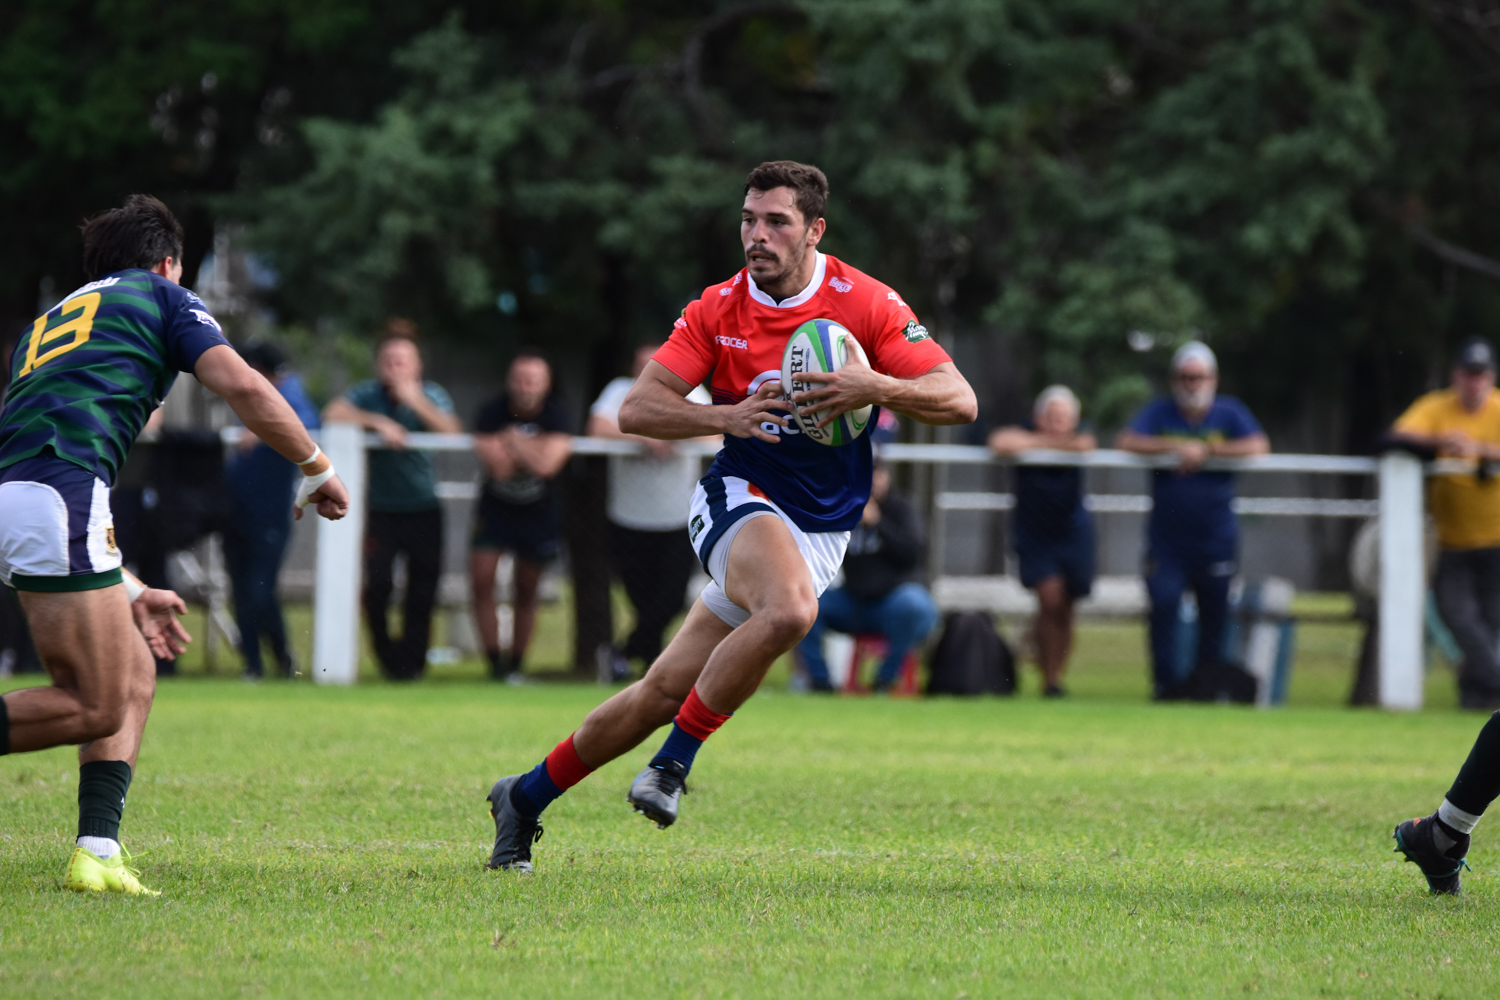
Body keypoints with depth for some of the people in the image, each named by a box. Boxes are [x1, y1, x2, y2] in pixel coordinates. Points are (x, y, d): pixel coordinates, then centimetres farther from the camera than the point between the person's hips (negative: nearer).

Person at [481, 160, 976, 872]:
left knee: (666, 691, -2)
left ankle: (526, 797, 14)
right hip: (740, 496, -2)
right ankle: (675, 761, -19)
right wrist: (728, 417, -24)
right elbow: (637, 409, -7)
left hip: (820, 532, 2)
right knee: (789, 610, -35)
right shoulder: (717, 310, -4)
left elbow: (959, 400, -11)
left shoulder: (867, 303, -7)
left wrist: (876, 388, -29)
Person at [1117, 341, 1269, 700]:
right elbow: (1127, 442, -9)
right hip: (1167, 538, -1)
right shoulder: (1159, 412, 5)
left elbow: (1258, 446, -10)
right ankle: (1165, 681, -6)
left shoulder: (1229, 412, 5)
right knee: (1163, 605, -13)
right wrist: (1177, 447, -18)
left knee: (1214, 611, 2)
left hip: (1216, 537, 1)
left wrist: (1207, 450, -15)